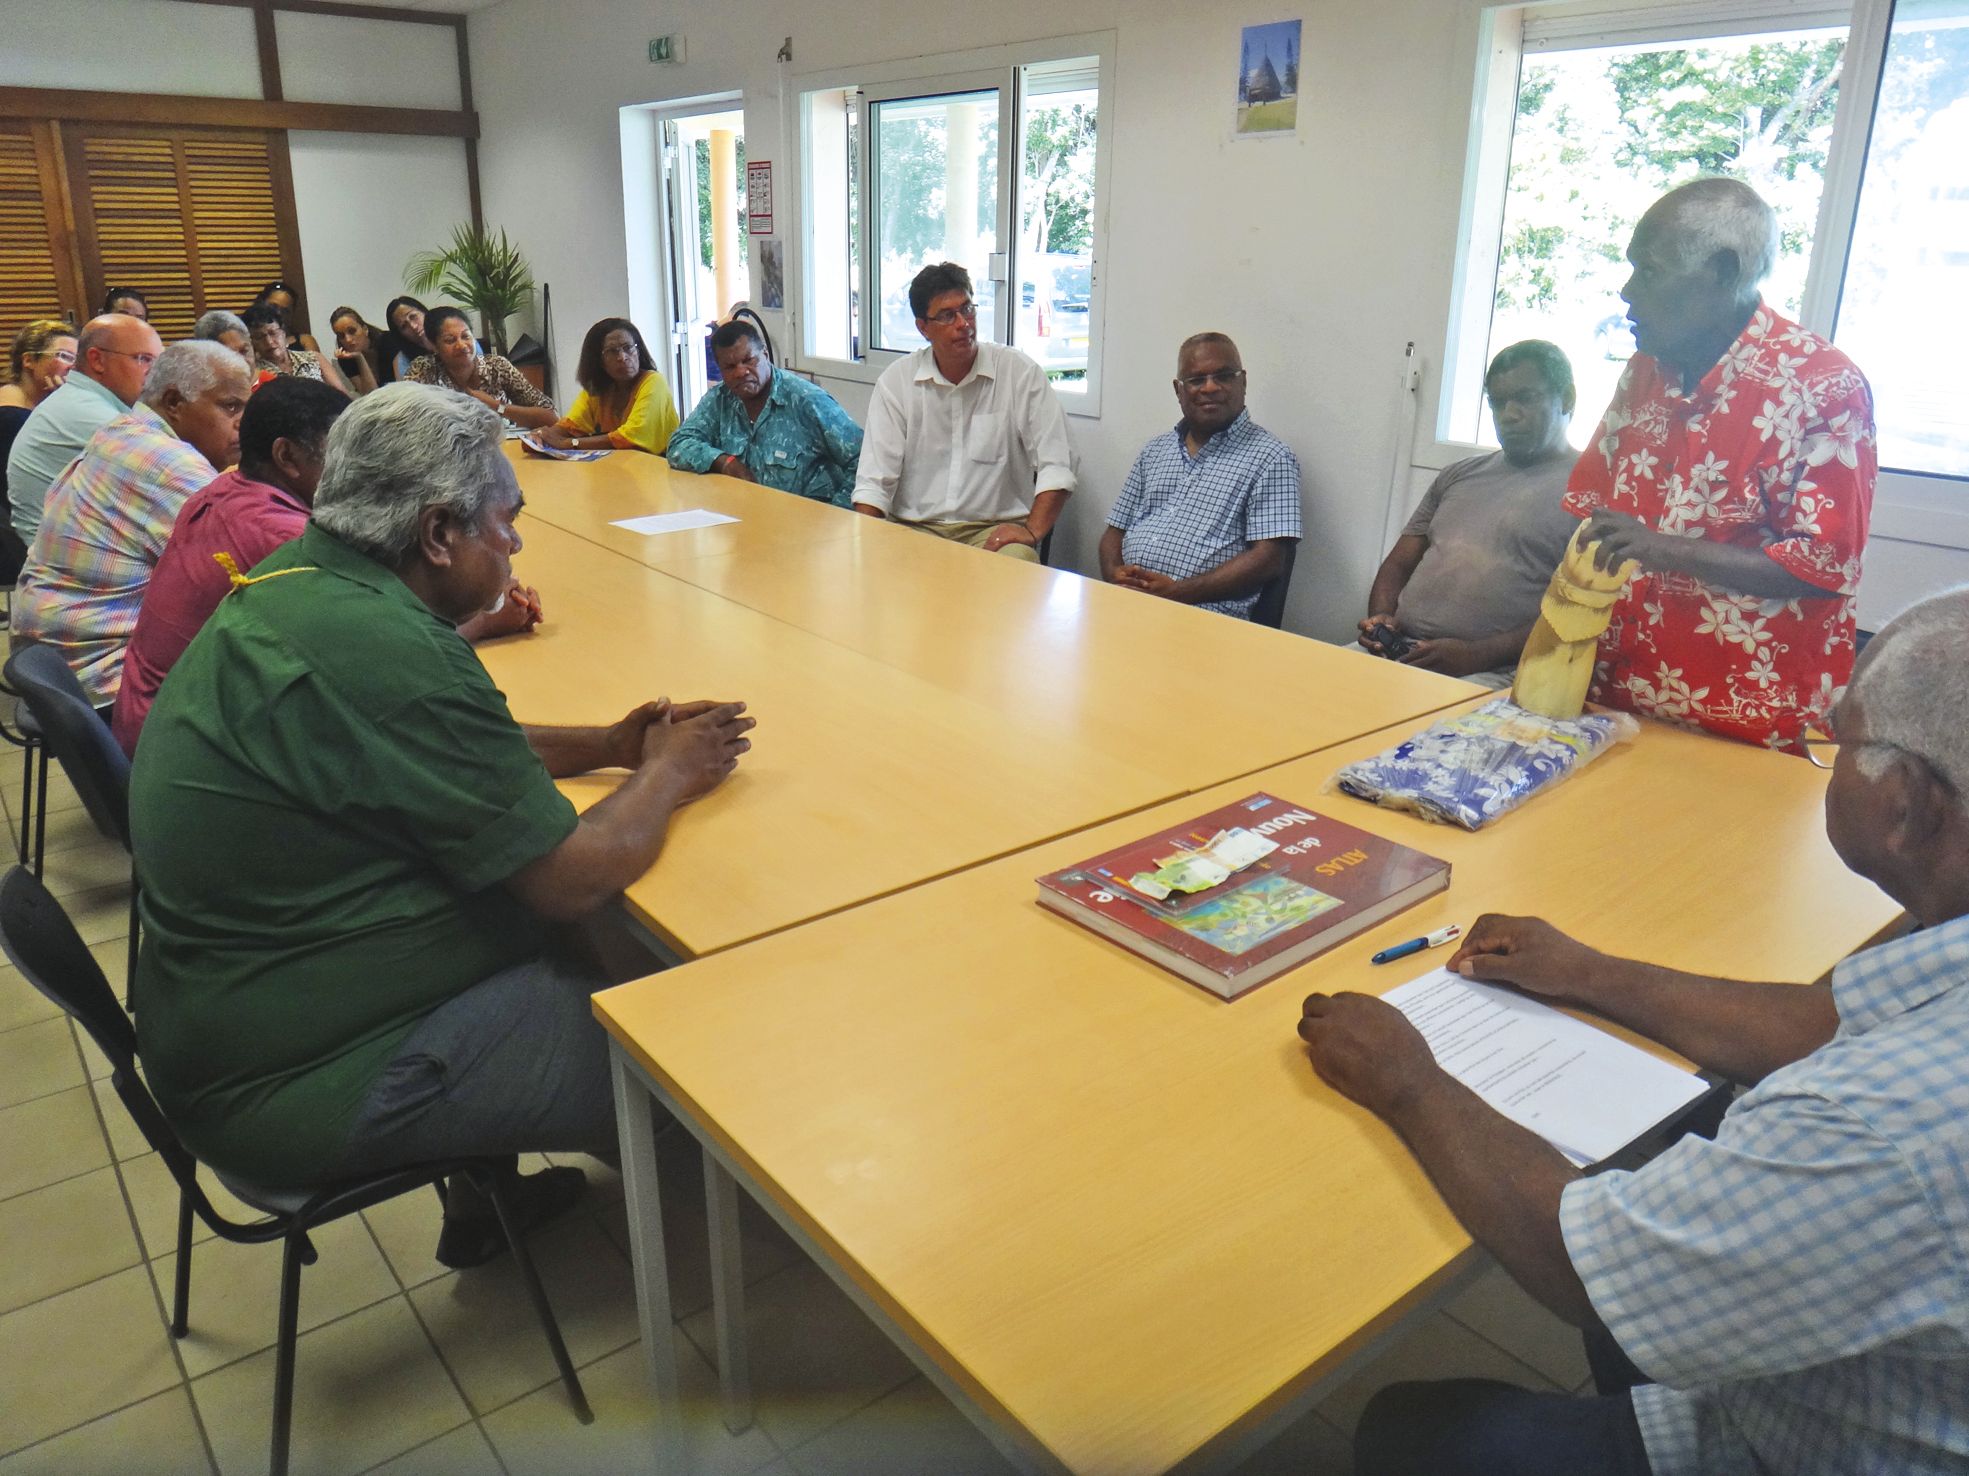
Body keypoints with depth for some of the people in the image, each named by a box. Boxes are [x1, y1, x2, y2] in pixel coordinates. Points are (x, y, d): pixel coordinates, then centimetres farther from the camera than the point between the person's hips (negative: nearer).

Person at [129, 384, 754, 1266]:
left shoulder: (295, 581, 3)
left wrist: (608, 747, 8)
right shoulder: (387, 651, -27)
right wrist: (667, 776, -4)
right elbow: (576, 880, -22)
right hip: (304, 1078, -10)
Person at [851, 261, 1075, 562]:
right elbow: (874, 480, 2)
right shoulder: (895, 381, 5)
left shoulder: (1021, 373, 1)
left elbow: (1056, 467, -2)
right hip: (914, 528, 1)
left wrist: (1032, 531, -17)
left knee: (1016, 560, -34)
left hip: (995, 529, -1)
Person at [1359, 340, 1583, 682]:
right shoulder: (1457, 476, 24)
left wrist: (1475, 655, -17)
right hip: (1399, 652, 6)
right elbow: (1398, 565, 24)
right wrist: (1381, 618, 1)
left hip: (1491, 674, -6)